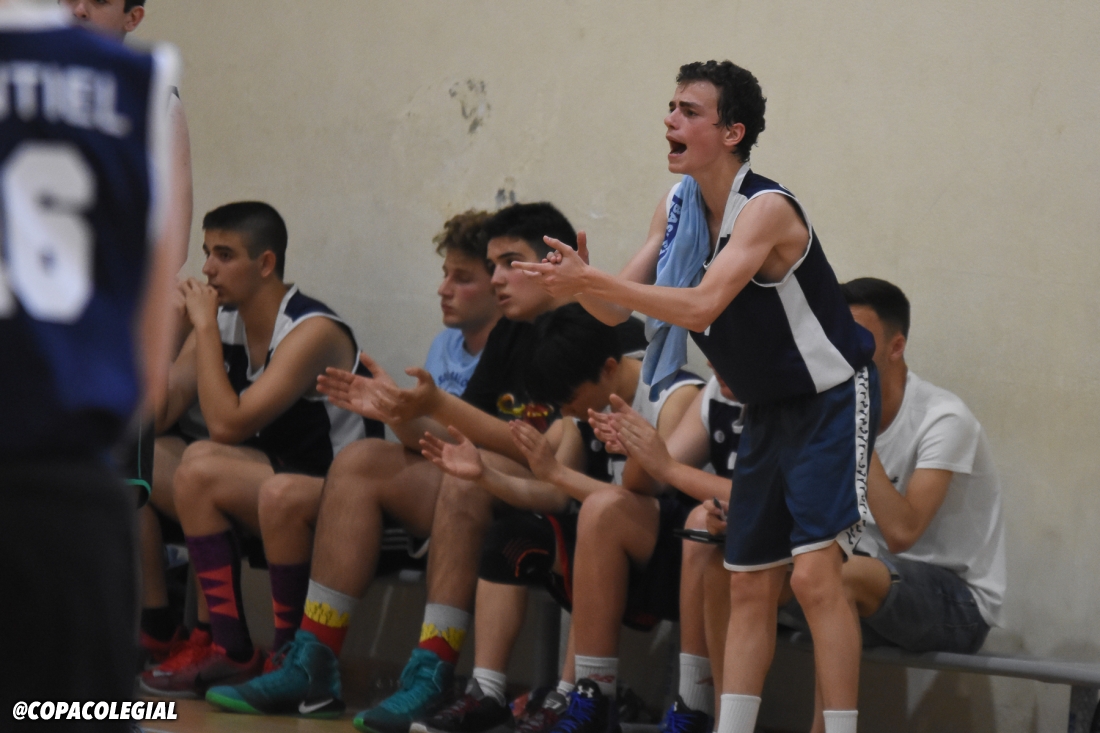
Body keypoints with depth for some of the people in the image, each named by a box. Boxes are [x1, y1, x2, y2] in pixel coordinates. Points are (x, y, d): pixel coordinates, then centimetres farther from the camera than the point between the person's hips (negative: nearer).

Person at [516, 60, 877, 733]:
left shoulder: (767, 208, -23)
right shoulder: (678, 207, 2)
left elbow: (701, 306, -34)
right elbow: (619, 309, 3)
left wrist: (591, 279, -36)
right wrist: (581, 282, -19)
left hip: (832, 400, -8)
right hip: (769, 411, 8)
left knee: (814, 572, -17)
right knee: (750, 585, 7)